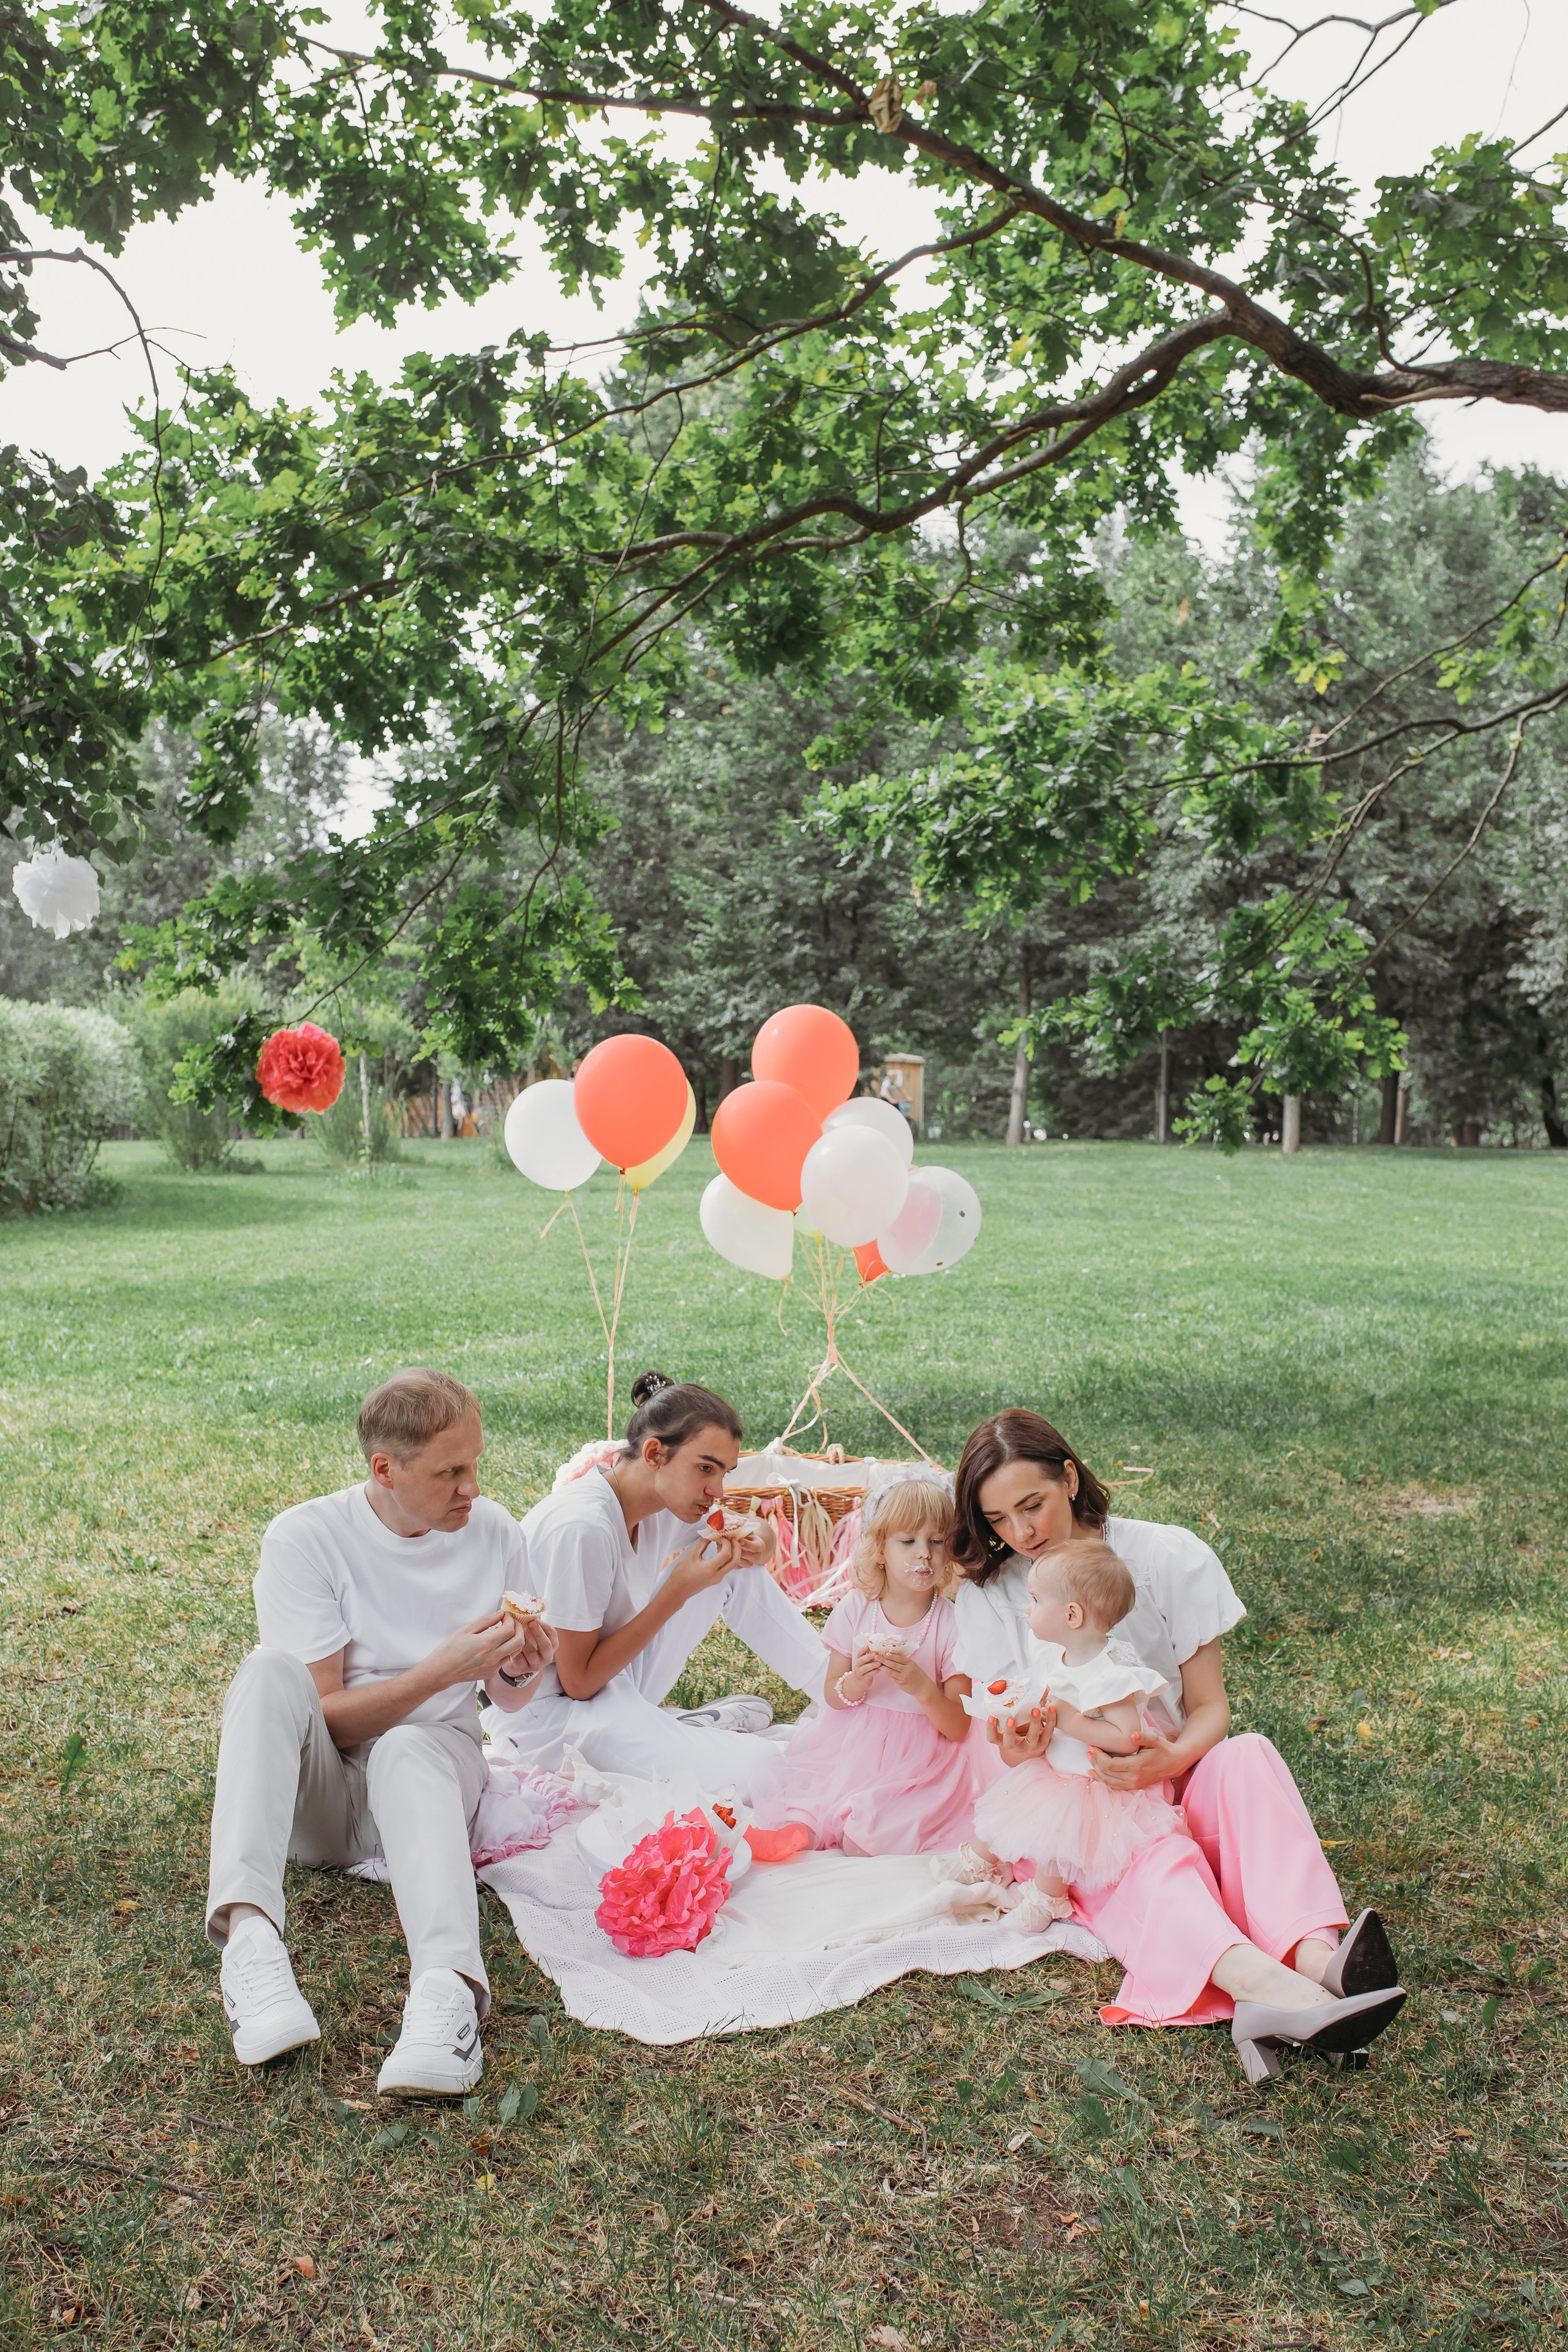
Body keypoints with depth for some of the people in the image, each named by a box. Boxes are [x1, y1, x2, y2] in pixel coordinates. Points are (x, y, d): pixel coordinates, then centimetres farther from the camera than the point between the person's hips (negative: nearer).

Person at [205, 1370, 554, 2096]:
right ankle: (247, 1933, -47)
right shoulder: (305, 1537, -11)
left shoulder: (494, 1533, -1)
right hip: (317, 1794, -1)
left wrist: (519, 1671, -14)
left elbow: (508, 1701, 10)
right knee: (271, 1672, -31)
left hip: (431, 1763, 1)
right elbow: (320, 1715, -15)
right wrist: (442, 1669, -26)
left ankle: (447, 1987, -58)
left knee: (408, 1750, -36)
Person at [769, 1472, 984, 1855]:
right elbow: (832, 1696, 3)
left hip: (920, 1754, -3)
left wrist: (922, 1687, -28)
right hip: (851, 1745, 3)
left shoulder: (951, 1623, -9)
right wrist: (854, 1683, -20)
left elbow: (958, 1728, -10)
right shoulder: (857, 1607, -2)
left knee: (861, 1841, -21)